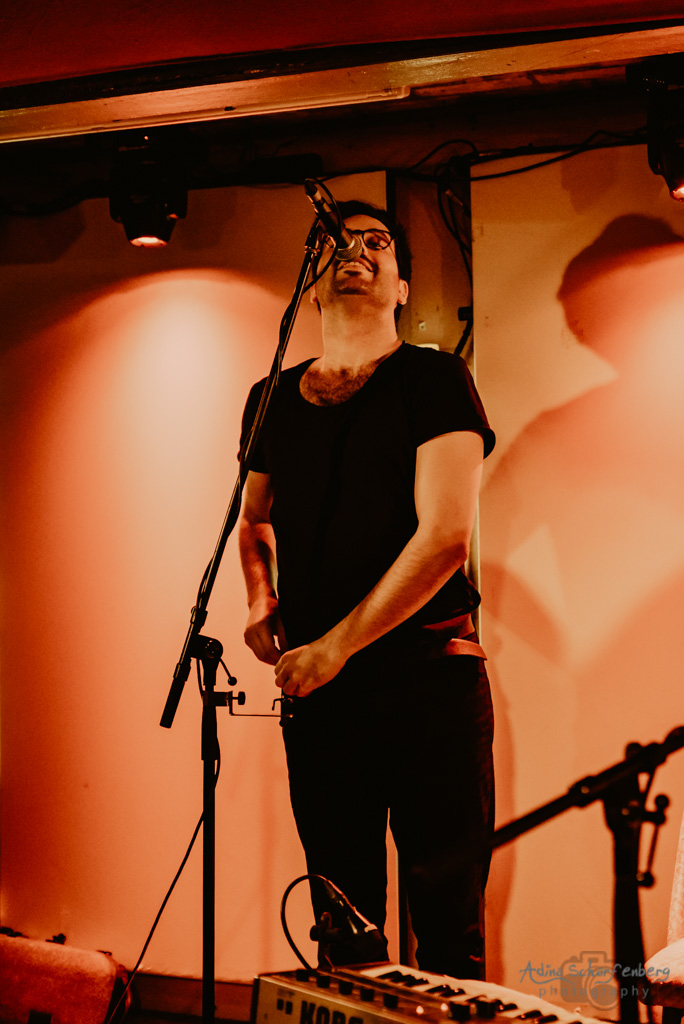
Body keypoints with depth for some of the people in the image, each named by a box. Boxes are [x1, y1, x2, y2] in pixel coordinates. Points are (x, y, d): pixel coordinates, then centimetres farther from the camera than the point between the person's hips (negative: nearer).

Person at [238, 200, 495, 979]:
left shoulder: (434, 380, -3)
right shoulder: (271, 401, 12)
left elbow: (445, 536, -12)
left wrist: (336, 646, -12)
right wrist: (262, 606, 10)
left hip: (427, 674, -4)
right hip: (313, 684, 4)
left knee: (447, 927, -1)